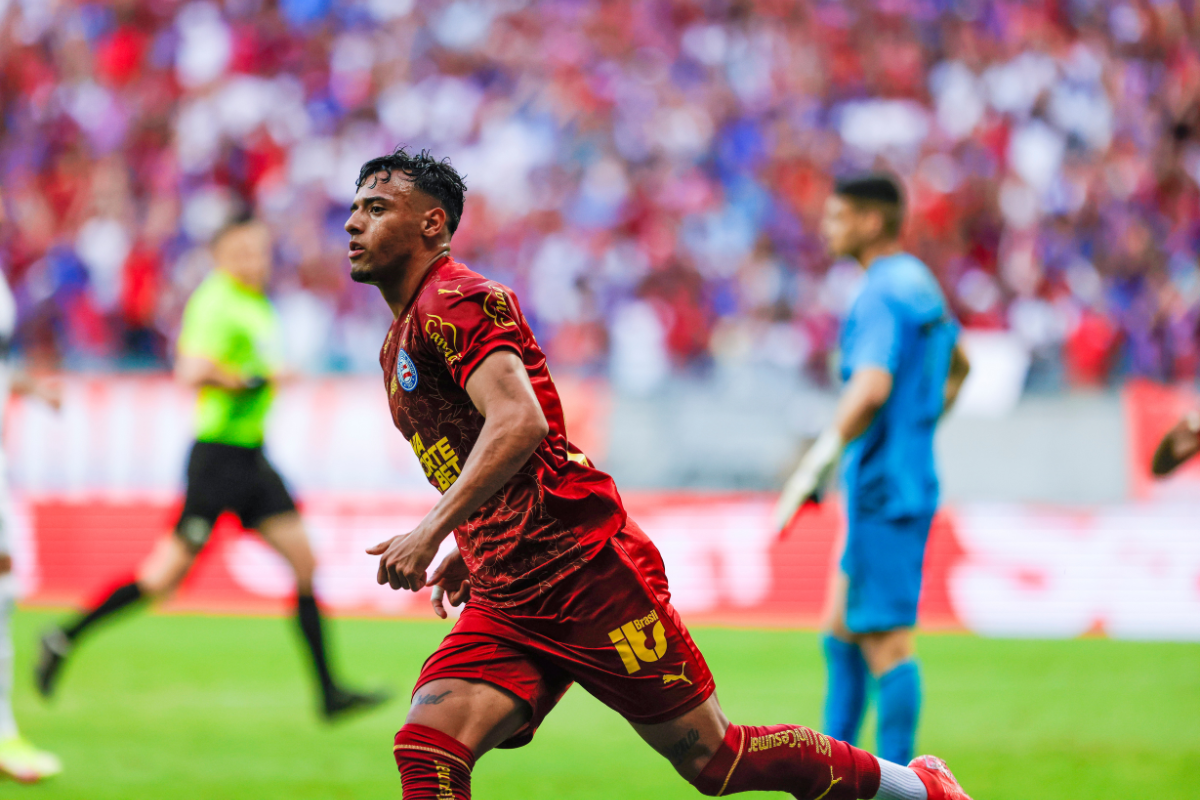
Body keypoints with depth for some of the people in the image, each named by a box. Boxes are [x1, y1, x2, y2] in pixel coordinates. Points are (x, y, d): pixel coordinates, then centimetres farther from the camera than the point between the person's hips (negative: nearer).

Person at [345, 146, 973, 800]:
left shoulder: (453, 300, -11)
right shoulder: (400, 340, 20)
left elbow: (519, 423, -27)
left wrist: (431, 532, -32)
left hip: (584, 569, -9)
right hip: (503, 597, 9)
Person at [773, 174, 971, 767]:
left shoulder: (882, 295, -16)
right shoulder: (920, 284, 15)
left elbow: (871, 388, -29)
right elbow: (958, 366, 30)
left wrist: (818, 465, -27)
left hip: (883, 494, -10)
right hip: (907, 481, 10)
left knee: (887, 640, -6)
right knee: (842, 631, 13)